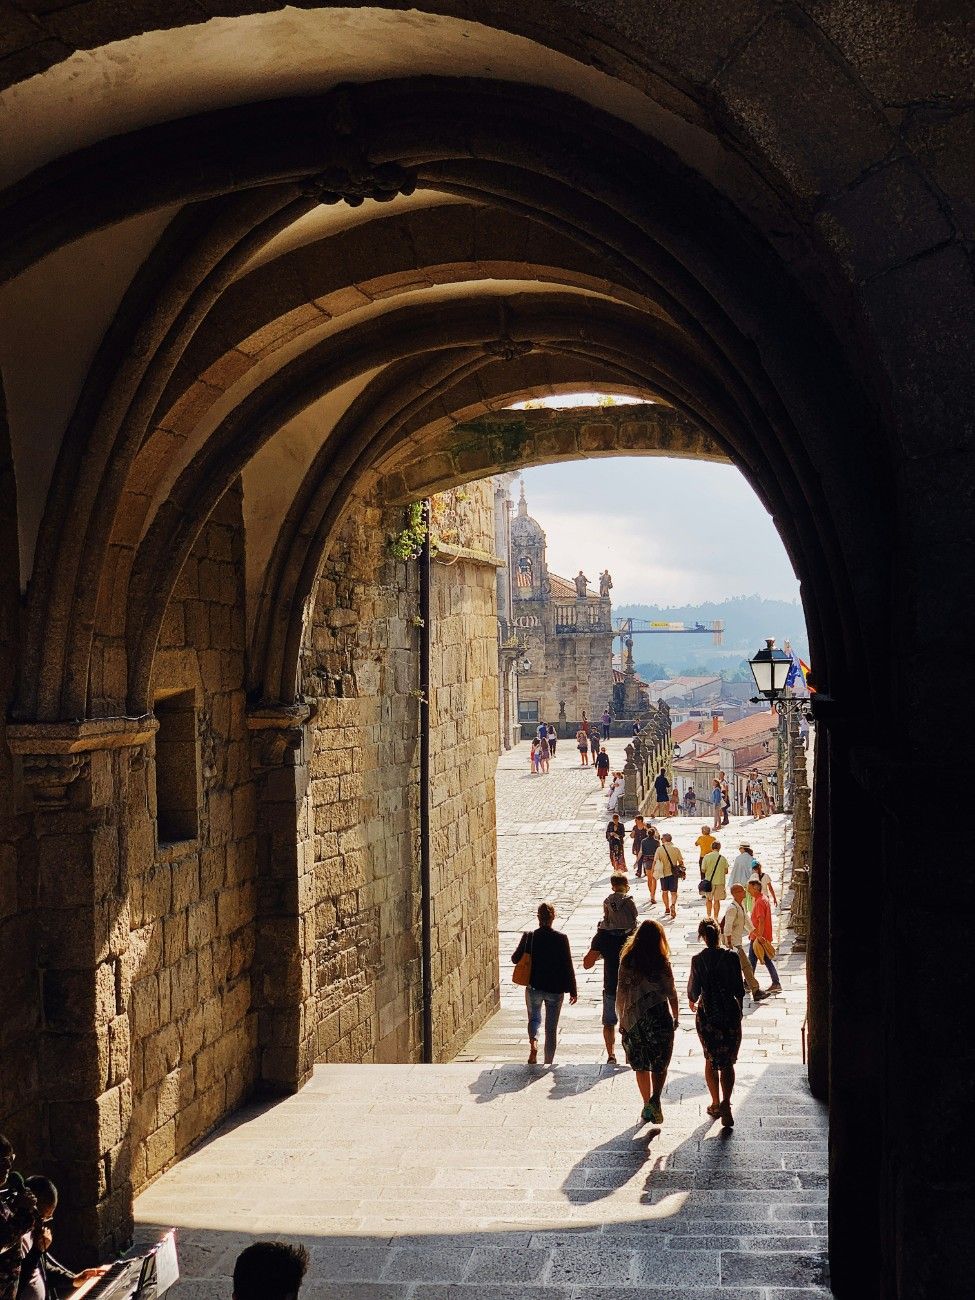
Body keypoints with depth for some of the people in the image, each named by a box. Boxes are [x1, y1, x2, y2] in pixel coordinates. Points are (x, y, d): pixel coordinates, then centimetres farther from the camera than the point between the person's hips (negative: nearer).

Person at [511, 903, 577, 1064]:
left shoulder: (529, 937, -10)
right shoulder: (561, 938, -12)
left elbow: (515, 959, 0)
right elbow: (568, 966, -8)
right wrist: (572, 990, 0)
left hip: (534, 987, 1)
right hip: (555, 989, -1)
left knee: (534, 1019, 23)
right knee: (551, 1028, 12)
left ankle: (533, 1043, -7)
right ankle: (548, 1063, 15)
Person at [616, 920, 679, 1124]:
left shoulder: (627, 961, -3)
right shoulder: (661, 963, -9)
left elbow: (621, 994, 0)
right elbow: (671, 993, -4)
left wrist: (621, 1019, 10)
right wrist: (676, 1017, 10)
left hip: (634, 1019, 2)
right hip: (659, 1017, -2)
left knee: (641, 1065, 14)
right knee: (660, 1064, 7)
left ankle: (647, 1105, 19)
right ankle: (655, 1099, -14)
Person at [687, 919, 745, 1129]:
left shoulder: (698, 960, -8)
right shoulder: (731, 957, -7)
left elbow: (694, 988, -3)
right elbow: (739, 989, -3)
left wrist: (692, 1000, 20)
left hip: (707, 1015, 0)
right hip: (730, 1013, 0)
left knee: (711, 1060, 17)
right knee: (728, 1062, 6)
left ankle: (716, 1104, 21)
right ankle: (726, 1103, -12)